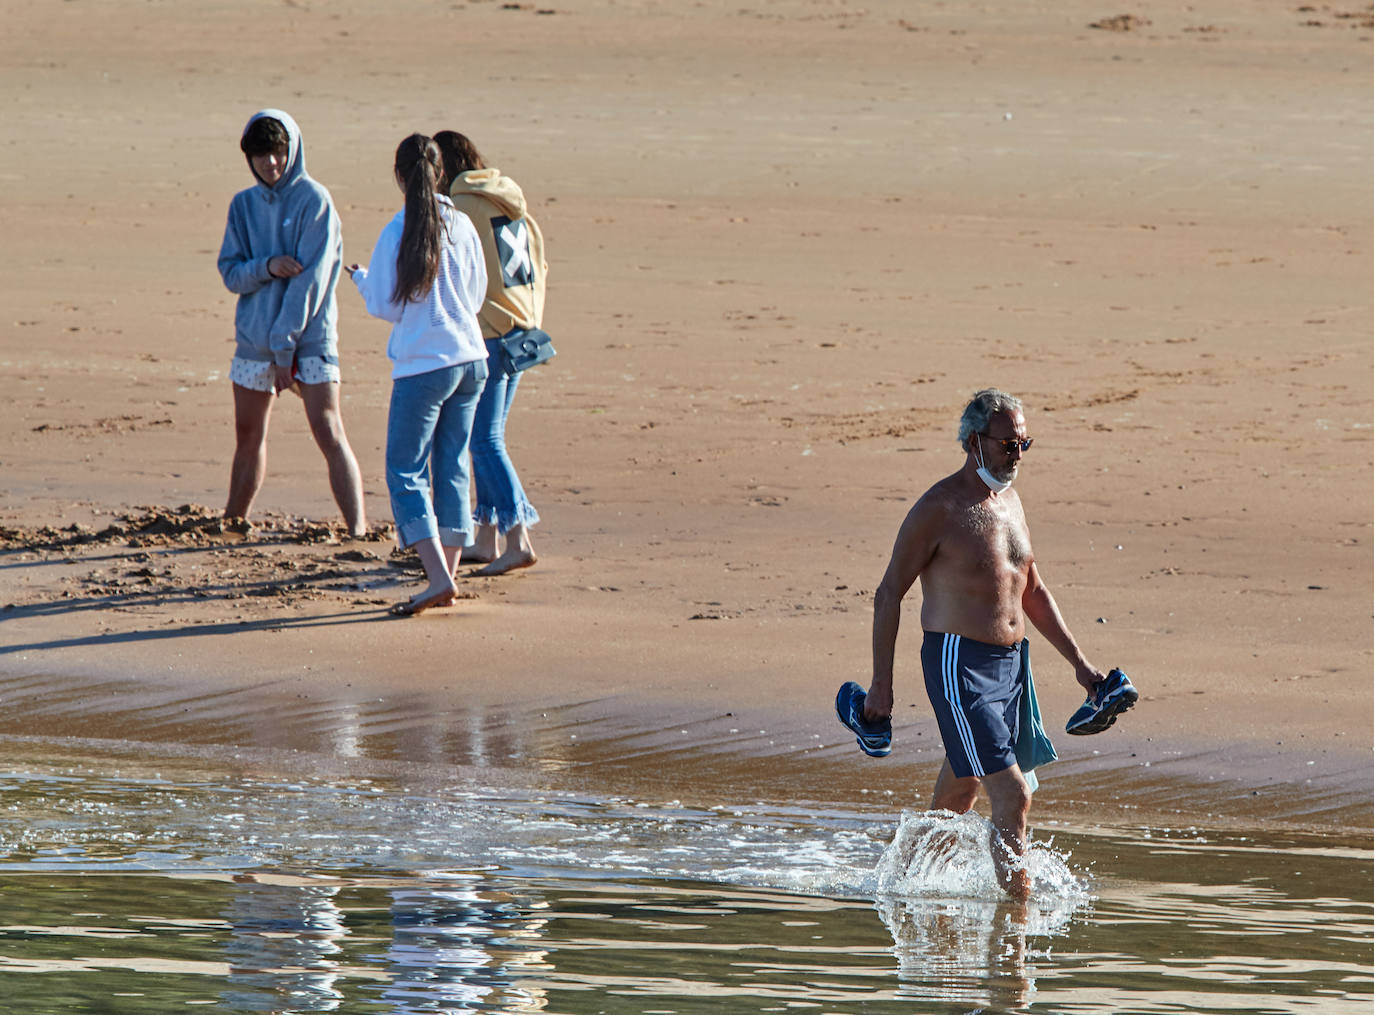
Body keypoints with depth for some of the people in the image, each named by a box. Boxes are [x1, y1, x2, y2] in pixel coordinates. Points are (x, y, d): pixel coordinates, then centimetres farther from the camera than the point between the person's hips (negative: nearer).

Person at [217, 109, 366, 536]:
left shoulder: (314, 201, -7)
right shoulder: (244, 205, 10)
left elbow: (310, 278, -11)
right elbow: (230, 272, 6)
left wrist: (285, 346, -14)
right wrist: (266, 267, -17)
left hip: (309, 335, -5)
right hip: (254, 336, 5)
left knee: (329, 433, -15)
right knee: (248, 437, 13)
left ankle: (358, 528, -21)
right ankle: (233, 521, 26)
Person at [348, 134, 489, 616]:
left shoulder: (398, 233, -11)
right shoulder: (462, 227, 2)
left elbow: (384, 305, -6)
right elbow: (476, 297, 9)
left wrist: (360, 278, 13)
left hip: (422, 367, -5)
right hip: (470, 358, 5)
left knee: (405, 473, -2)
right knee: (452, 469, 13)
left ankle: (439, 577, -16)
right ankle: (446, 576, 14)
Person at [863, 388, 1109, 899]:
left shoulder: (1008, 500, 13)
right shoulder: (940, 508, -12)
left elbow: (1032, 591, 23)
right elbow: (889, 594, -8)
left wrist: (1078, 662, 19)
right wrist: (881, 684, -10)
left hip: (1008, 665, 8)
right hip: (959, 666, -8)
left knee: (960, 791, 18)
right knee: (1013, 795, -16)